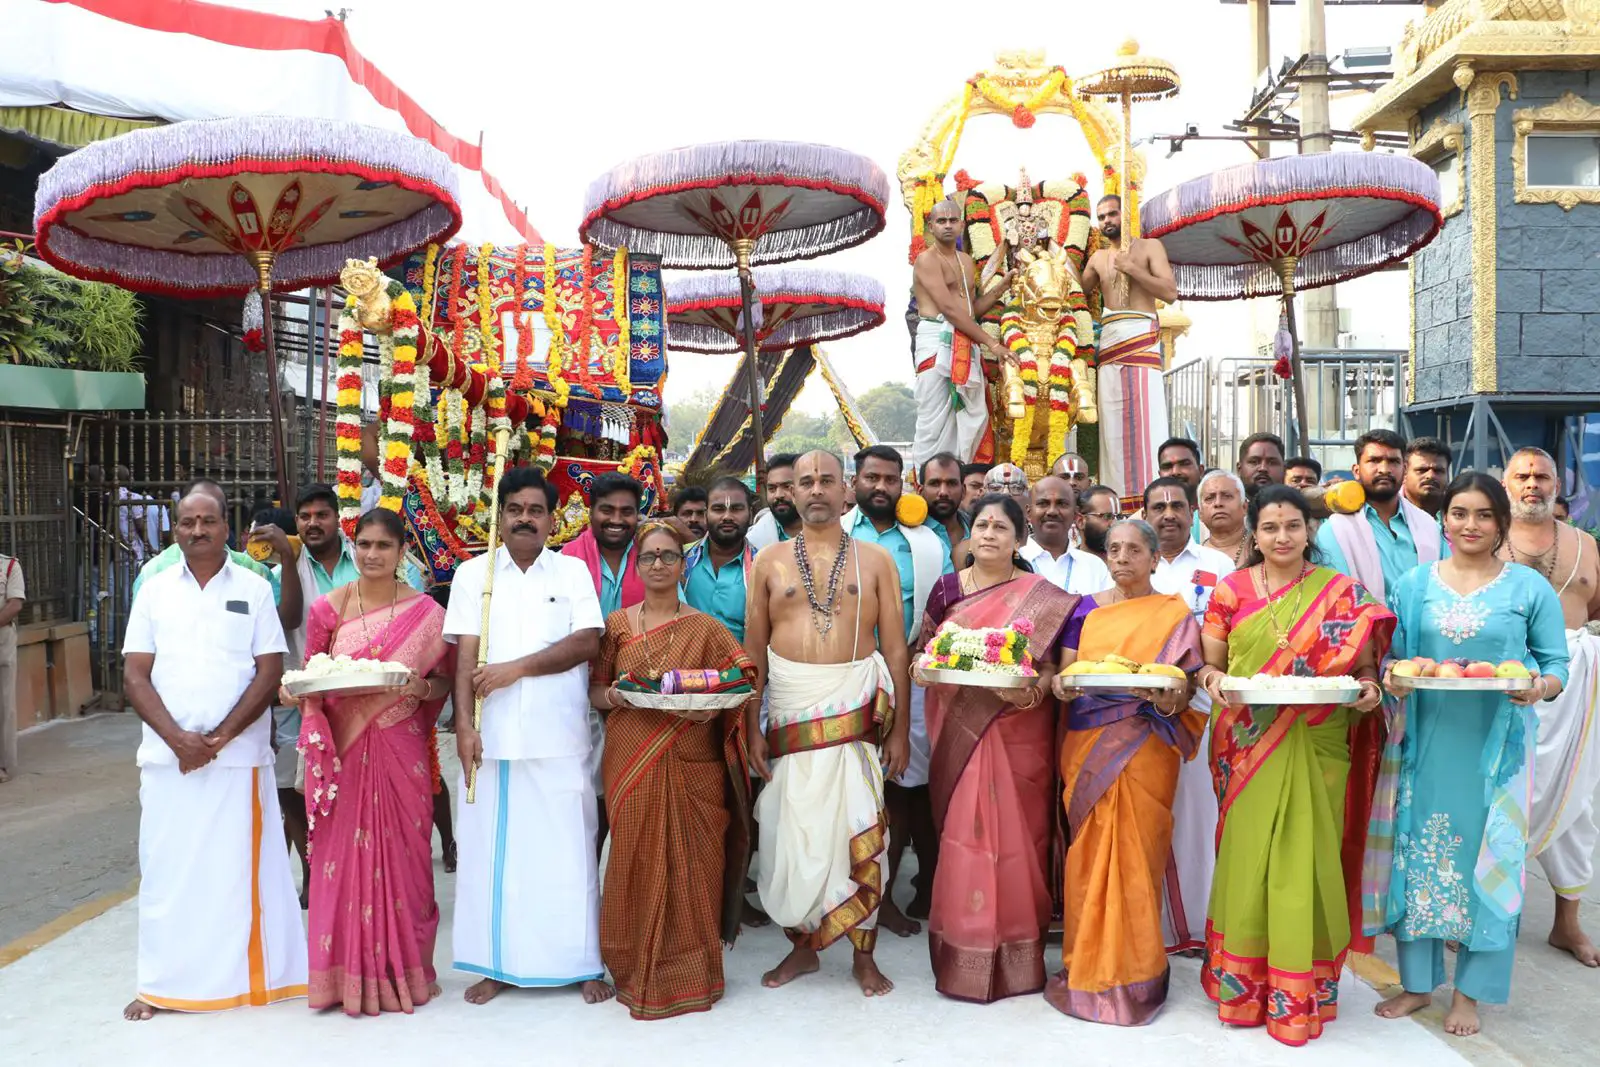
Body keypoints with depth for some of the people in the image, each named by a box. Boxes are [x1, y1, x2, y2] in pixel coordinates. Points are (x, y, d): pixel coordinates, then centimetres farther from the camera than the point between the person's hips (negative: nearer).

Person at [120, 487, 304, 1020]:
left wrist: (219, 737, -11)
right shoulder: (155, 590, 8)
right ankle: (162, 984, 15)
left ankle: (248, 974, 12)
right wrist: (178, 738, -10)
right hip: (168, 755, 2)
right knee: (167, 868, 4)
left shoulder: (254, 589, 3)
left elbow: (270, 672, -2)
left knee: (239, 866, 2)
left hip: (239, 753, -1)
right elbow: (135, 676, 3)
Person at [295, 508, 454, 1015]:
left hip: (399, 749, -1)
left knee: (400, 853, 3)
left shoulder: (425, 612, 0)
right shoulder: (327, 608, 3)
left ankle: (400, 970, 18)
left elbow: (446, 681, 4)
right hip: (344, 747, 1)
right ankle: (347, 972, 16)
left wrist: (423, 687, -16)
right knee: (343, 854, 3)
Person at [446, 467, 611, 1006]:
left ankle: (582, 963, 14)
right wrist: (464, 725, -10)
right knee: (491, 848, 5)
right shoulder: (472, 574, 8)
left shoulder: (573, 571, 7)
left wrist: (515, 669, -11)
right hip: (492, 738, 1)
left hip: (560, 738, -1)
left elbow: (587, 643, -4)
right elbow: (466, 657, 1)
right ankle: (496, 964, 18)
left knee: (567, 850, 3)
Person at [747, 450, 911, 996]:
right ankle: (802, 944, 23)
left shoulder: (875, 561, 5)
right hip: (791, 709, 1)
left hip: (858, 705, -1)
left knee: (861, 832, 1)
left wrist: (900, 728, -1)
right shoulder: (769, 562, 7)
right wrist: (751, 727, 0)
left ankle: (864, 955, 15)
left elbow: (895, 649, 3)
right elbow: (754, 652, 7)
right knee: (792, 832, 6)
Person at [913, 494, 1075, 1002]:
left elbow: (1053, 665, -2)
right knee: (963, 833, 2)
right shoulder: (947, 589, 8)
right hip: (959, 730, 2)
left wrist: (1032, 692, -21)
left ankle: (1018, 953, 15)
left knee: (1015, 834, 2)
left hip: (1018, 731, -2)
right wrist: (921, 668, -8)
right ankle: (964, 950, 14)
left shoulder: (1043, 598, 1)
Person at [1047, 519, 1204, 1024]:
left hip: (1143, 749, -2)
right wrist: (1063, 684, -14)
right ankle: (1087, 968, 14)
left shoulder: (1176, 614, 5)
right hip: (1086, 745, 2)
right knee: (1088, 854, 2)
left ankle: (1131, 975, 9)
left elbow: (1184, 689, 0)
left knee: (1135, 855, -3)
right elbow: (1066, 671, 8)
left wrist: (1169, 698, -22)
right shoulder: (1087, 609, 13)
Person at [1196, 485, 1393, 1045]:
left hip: (1314, 747, 0)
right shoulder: (1230, 590, 5)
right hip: (1248, 743, 1)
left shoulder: (1342, 593, 4)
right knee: (1247, 857, 3)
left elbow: (1364, 662, 6)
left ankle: (1301, 991, 18)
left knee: (1305, 859, 2)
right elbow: (1210, 663, 8)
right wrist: (1212, 679, -14)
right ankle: (1240, 985, 19)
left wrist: (1367, 686, -15)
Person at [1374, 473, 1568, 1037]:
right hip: (1426, 744, 2)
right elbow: (1392, 657, 9)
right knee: (1419, 853, 7)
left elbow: (1556, 665, 3)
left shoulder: (1530, 588, 1)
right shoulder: (1412, 584, 6)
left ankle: (1470, 991, 21)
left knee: (1488, 859, 4)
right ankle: (1417, 982, 23)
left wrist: (1540, 687, -18)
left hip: (1496, 748, -1)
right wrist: (1392, 679, -12)